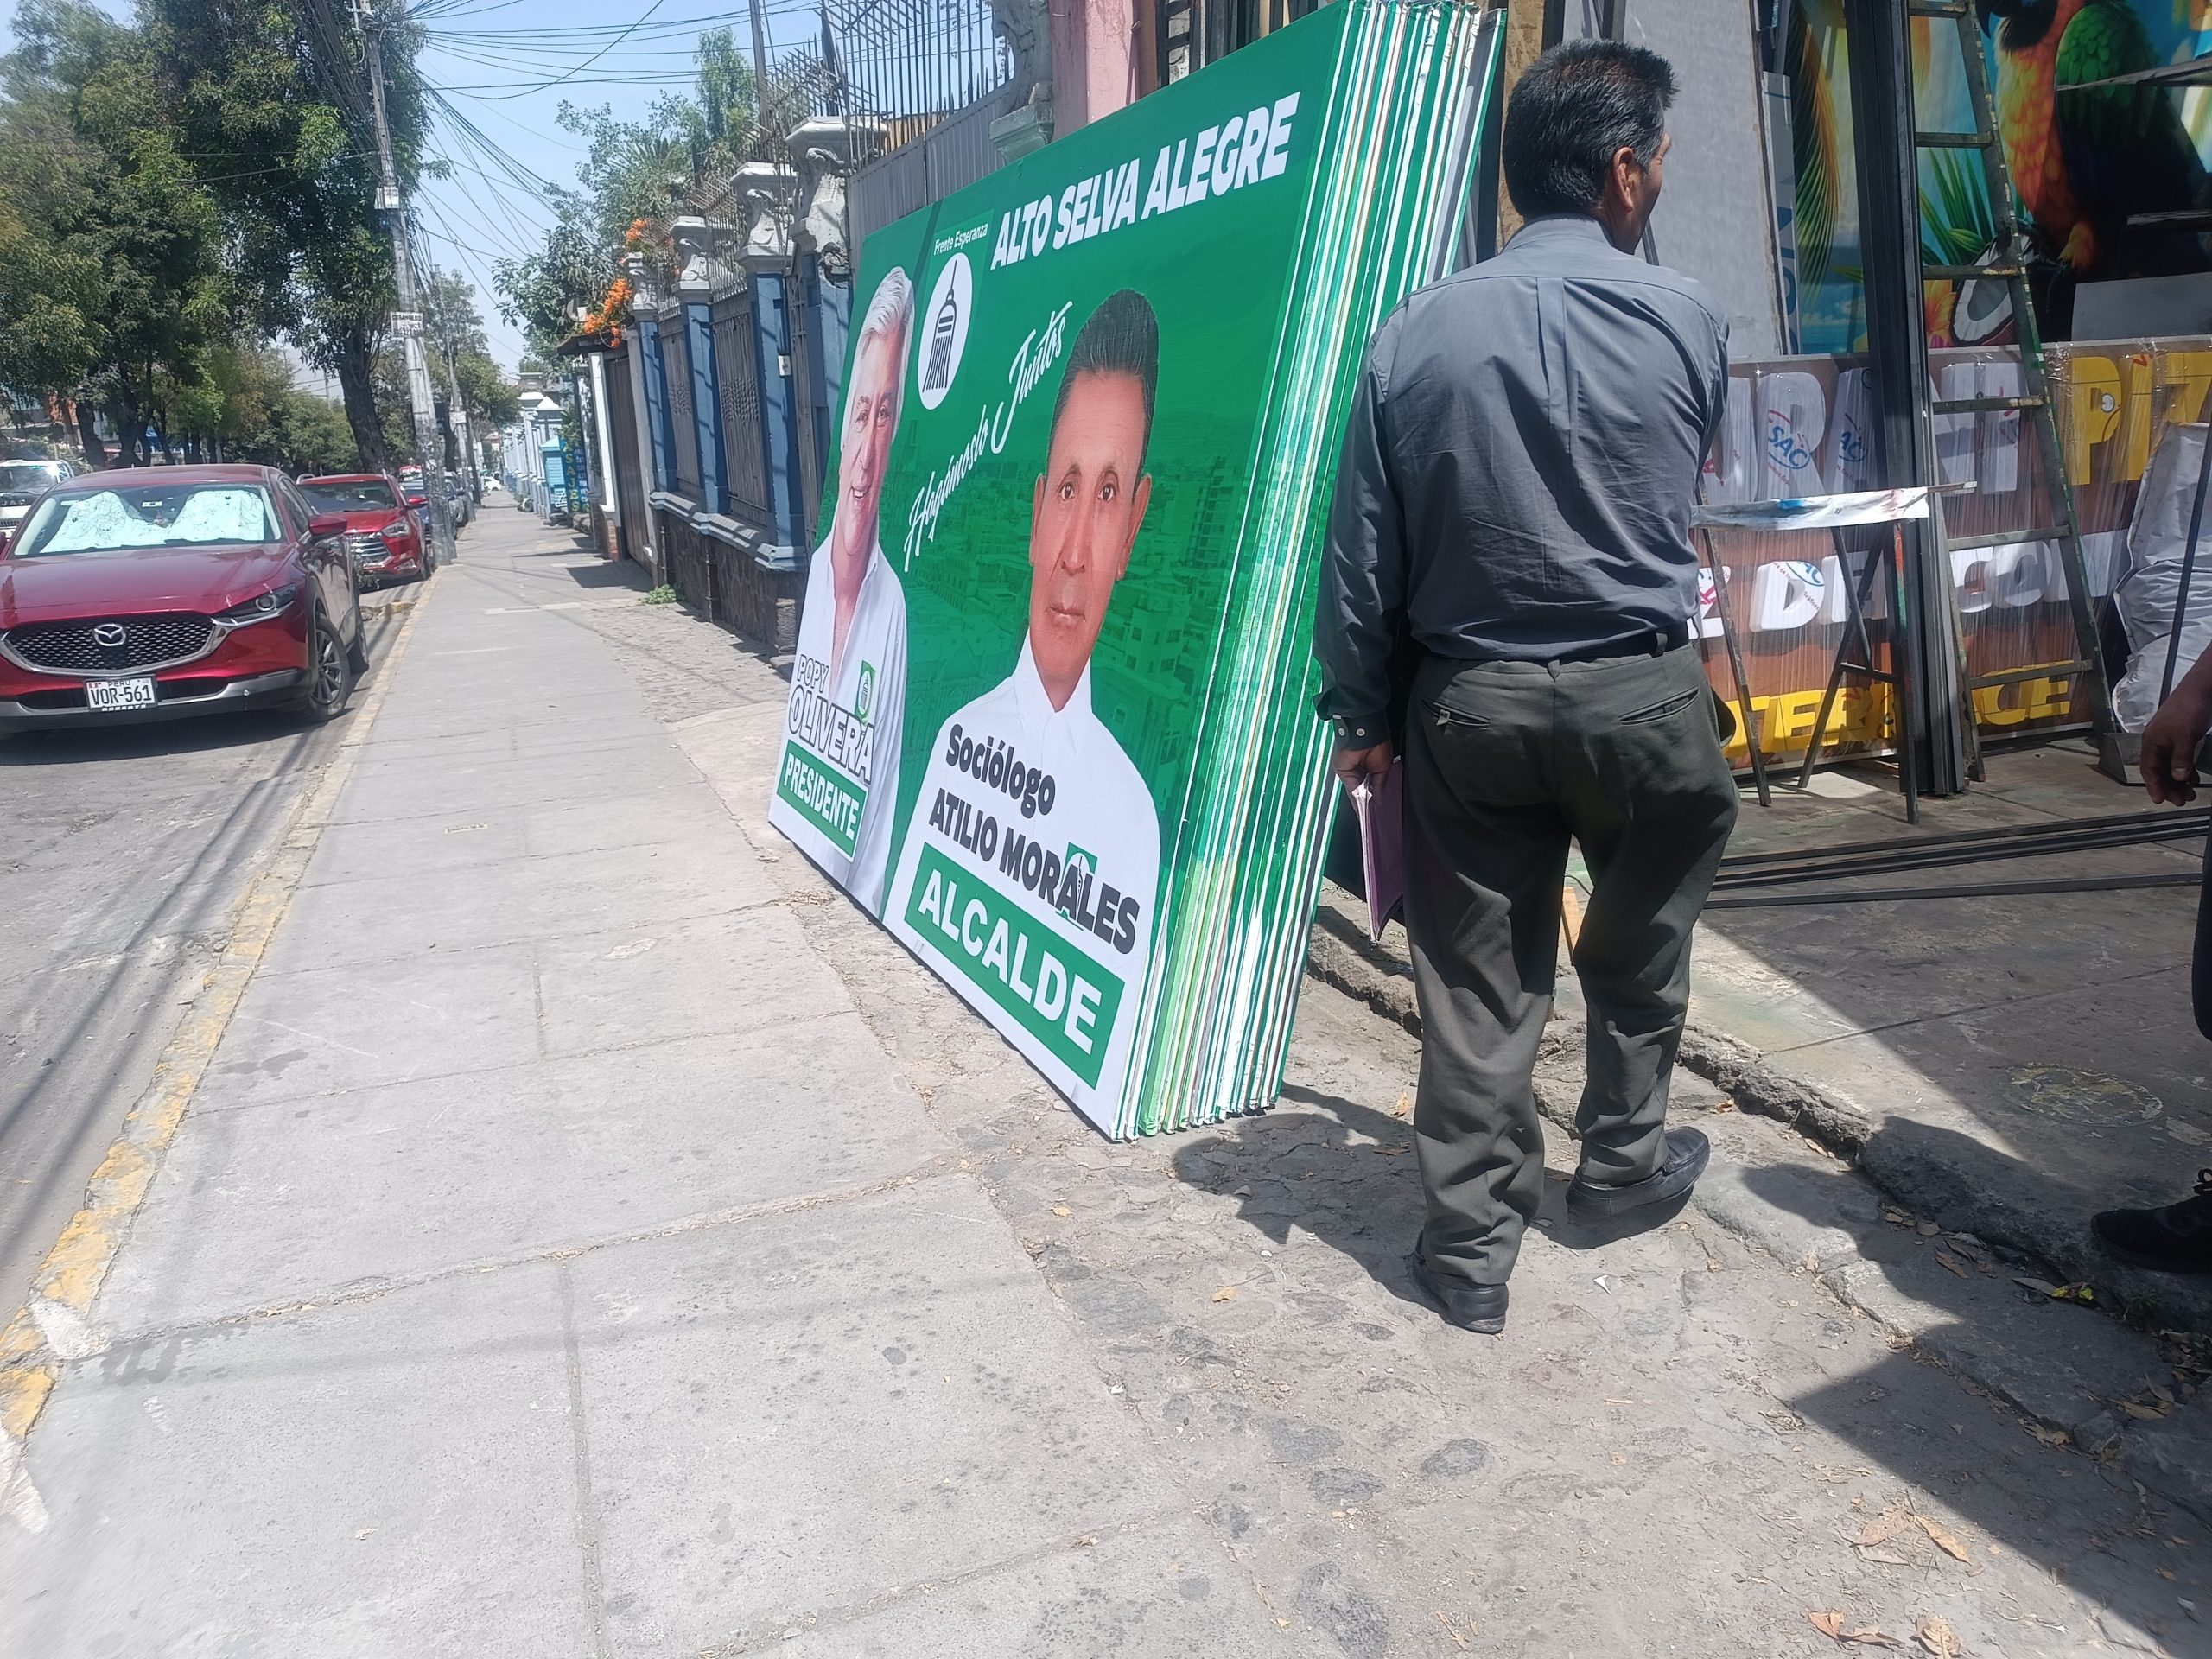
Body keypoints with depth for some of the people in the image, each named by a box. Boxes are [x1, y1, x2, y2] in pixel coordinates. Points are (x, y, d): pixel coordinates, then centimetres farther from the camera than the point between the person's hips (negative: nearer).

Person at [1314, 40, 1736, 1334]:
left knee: (1478, 977, 7)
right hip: (1641, 693, 0)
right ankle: (1624, 1157, 39)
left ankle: (1472, 1248, 15)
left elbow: (1363, 548, -1)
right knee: (1641, 942, 22)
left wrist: (1361, 711, 8)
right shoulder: (1686, 320, -3)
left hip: (1471, 700, 1)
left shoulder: (1417, 333, -2)